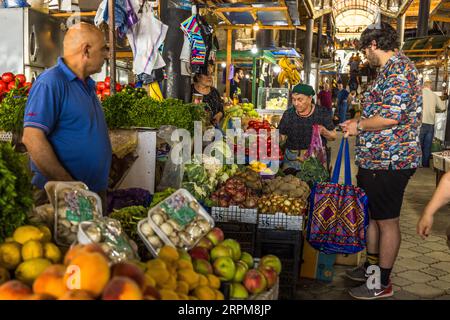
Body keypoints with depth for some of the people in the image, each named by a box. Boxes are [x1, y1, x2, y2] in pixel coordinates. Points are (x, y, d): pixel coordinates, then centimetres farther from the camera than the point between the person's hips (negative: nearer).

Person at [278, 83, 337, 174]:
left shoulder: (322, 112, -1)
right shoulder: (288, 114, 3)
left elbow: (334, 136, 6)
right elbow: (282, 138, 5)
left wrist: (325, 132, -14)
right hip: (292, 158, 1)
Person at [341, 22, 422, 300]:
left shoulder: (398, 69, -17)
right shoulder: (393, 69, 16)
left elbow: (391, 117, -27)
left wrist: (359, 125, -12)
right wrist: (360, 124, 17)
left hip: (388, 161, -10)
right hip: (378, 159, 10)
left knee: (387, 221, 1)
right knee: (373, 215, 20)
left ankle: (382, 283, 14)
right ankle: (372, 266, 35)